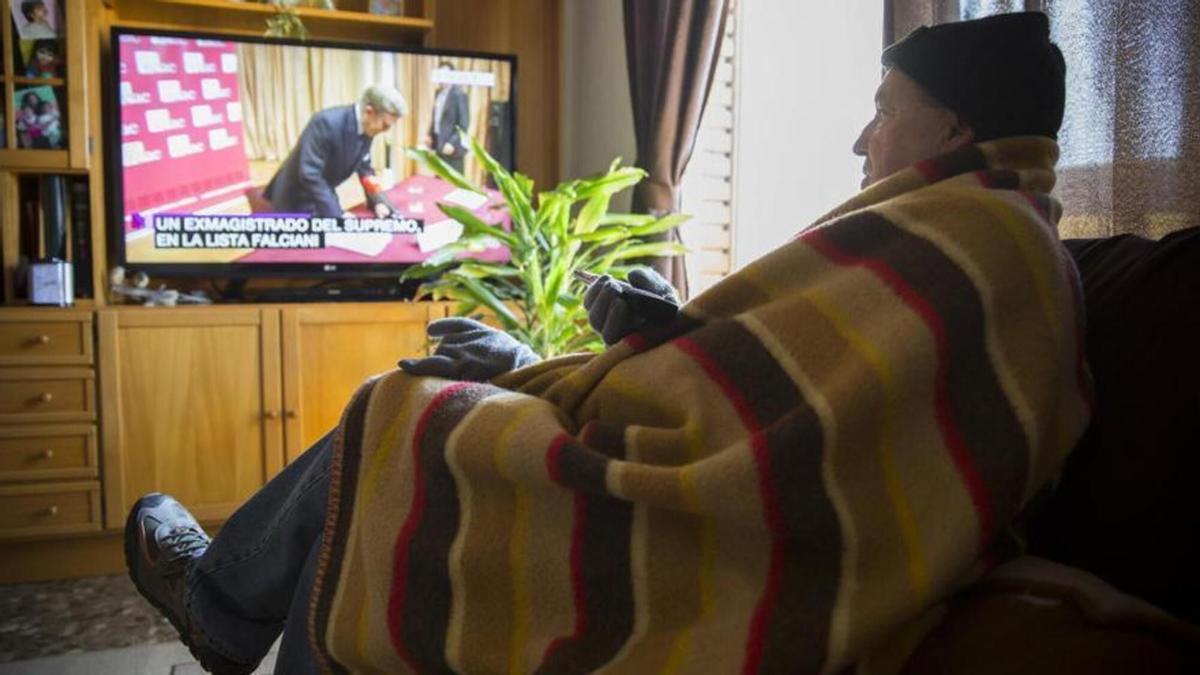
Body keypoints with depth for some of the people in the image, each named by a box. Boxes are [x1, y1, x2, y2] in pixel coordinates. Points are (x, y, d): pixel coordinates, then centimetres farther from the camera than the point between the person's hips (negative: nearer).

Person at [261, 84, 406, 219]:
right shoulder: (326, 122, -31)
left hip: (322, 197, 7)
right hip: (294, 199, -7)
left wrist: (378, 201, -8)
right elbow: (310, 175, -34)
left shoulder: (366, 128, -7)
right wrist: (337, 214, -35)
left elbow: (364, 168, 7)